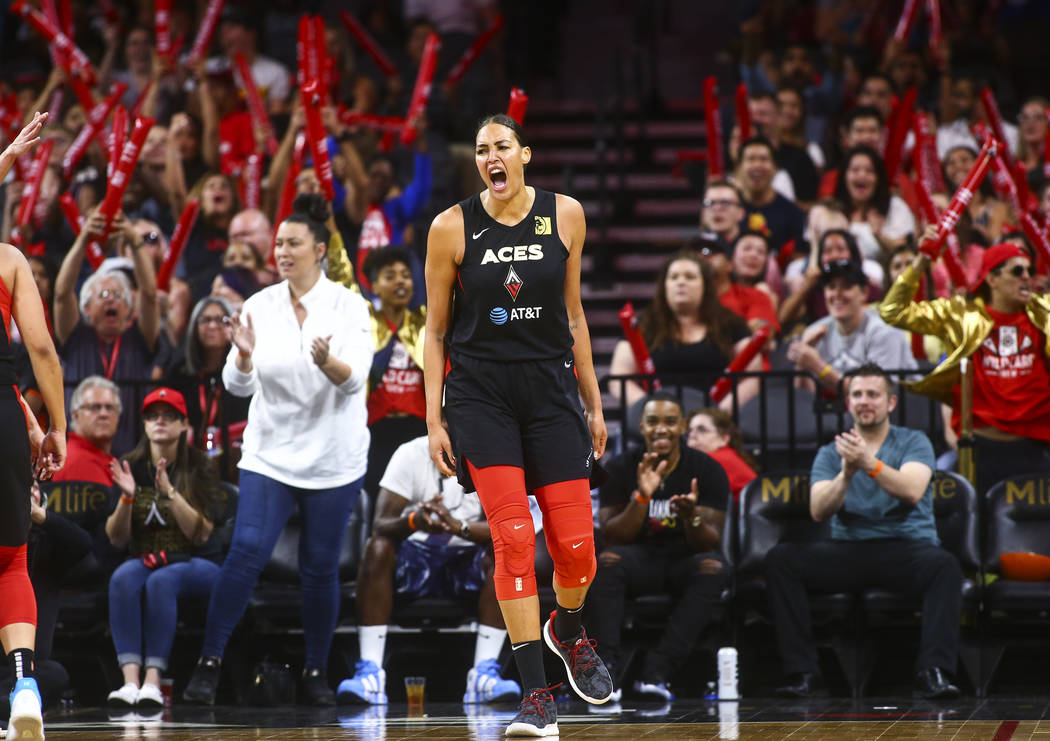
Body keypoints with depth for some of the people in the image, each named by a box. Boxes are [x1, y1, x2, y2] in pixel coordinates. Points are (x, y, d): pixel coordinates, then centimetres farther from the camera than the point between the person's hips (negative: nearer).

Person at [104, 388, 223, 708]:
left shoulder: (200, 468, -3)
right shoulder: (130, 466, 5)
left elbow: (201, 534, -12)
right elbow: (117, 539, 3)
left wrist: (170, 492, -23)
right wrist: (127, 497, -14)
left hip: (196, 565, -2)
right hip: (144, 559, 2)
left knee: (161, 581, -36)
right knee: (123, 577, -33)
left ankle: (153, 681, -43)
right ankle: (130, 679, -45)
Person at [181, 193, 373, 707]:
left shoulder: (349, 306, -7)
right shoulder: (259, 306, -1)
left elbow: (354, 380, -18)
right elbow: (238, 385, -5)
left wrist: (328, 362, -40)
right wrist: (244, 357, -27)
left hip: (332, 461, -1)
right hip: (269, 455, 1)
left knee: (320, 568, 4)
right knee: (245, 553, -13)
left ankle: (316, 672, 19)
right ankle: (208, 664, -7)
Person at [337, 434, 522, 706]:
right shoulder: (411, 454, -8)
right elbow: (381, 526, -17)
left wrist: (457, 526, -38)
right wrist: (413, 521, -41)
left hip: (466, 562, 0)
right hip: (415, 559, 0)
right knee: (377, 547, -30)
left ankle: (484, 674, -35)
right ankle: (370, 672, -37)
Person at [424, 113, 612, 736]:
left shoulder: (565, 215, 3)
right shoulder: (452, 228, -3)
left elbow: (573, 317, 11)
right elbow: (436, 330, 3)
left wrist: (594, 404, 12)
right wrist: (433, 420, -3)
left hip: (551, 387, 2)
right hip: (479, 391, -2)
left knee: (577, 548, -2)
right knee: (514, 538, -12)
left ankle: (568, 630, 33)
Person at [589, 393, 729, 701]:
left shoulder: (707, 470, -5)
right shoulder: (621, 468, -2)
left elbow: (710, 543, -10)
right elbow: (611, 538, -9)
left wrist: (691, 516, -33)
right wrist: (642, 497, -24)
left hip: (685, 560, 0)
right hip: (640, 560, 0)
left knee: (713, 567, -34)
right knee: (606, 561, -32)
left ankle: (659, 667, -40)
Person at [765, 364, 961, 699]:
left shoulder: (914, 442, 6)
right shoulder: (831, 453, 12)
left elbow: (912, 492, -15)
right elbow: (819, 511, -4)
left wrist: (869, 464, -31)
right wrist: (846, 474, -22)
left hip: (906, 547, -2)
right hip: (849, 550, 2)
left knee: (944, 565, -36)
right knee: (780, 559, -23)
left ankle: (934, 672, -38)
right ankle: (802, 672, -25)